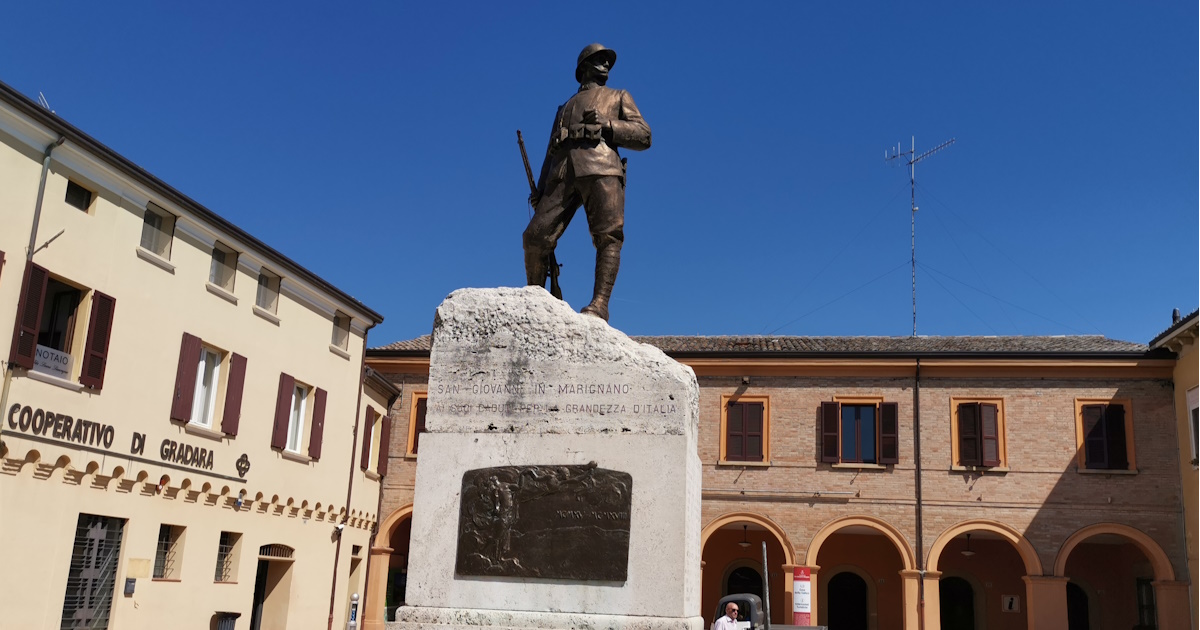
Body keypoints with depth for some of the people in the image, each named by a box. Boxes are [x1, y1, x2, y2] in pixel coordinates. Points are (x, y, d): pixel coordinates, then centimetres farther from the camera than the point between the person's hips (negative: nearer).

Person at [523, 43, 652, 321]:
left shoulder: (619, 97, 29)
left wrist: (607, 125, -1)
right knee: (536, 235, -11)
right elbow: (552, 151, 28)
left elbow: (644, 136, 14)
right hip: (563, 173, 3)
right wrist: (540, 189, 13)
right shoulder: (565, 107, 37)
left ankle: (599, 305, -26)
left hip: (601, 169, -2)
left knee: (608, 236, -19)